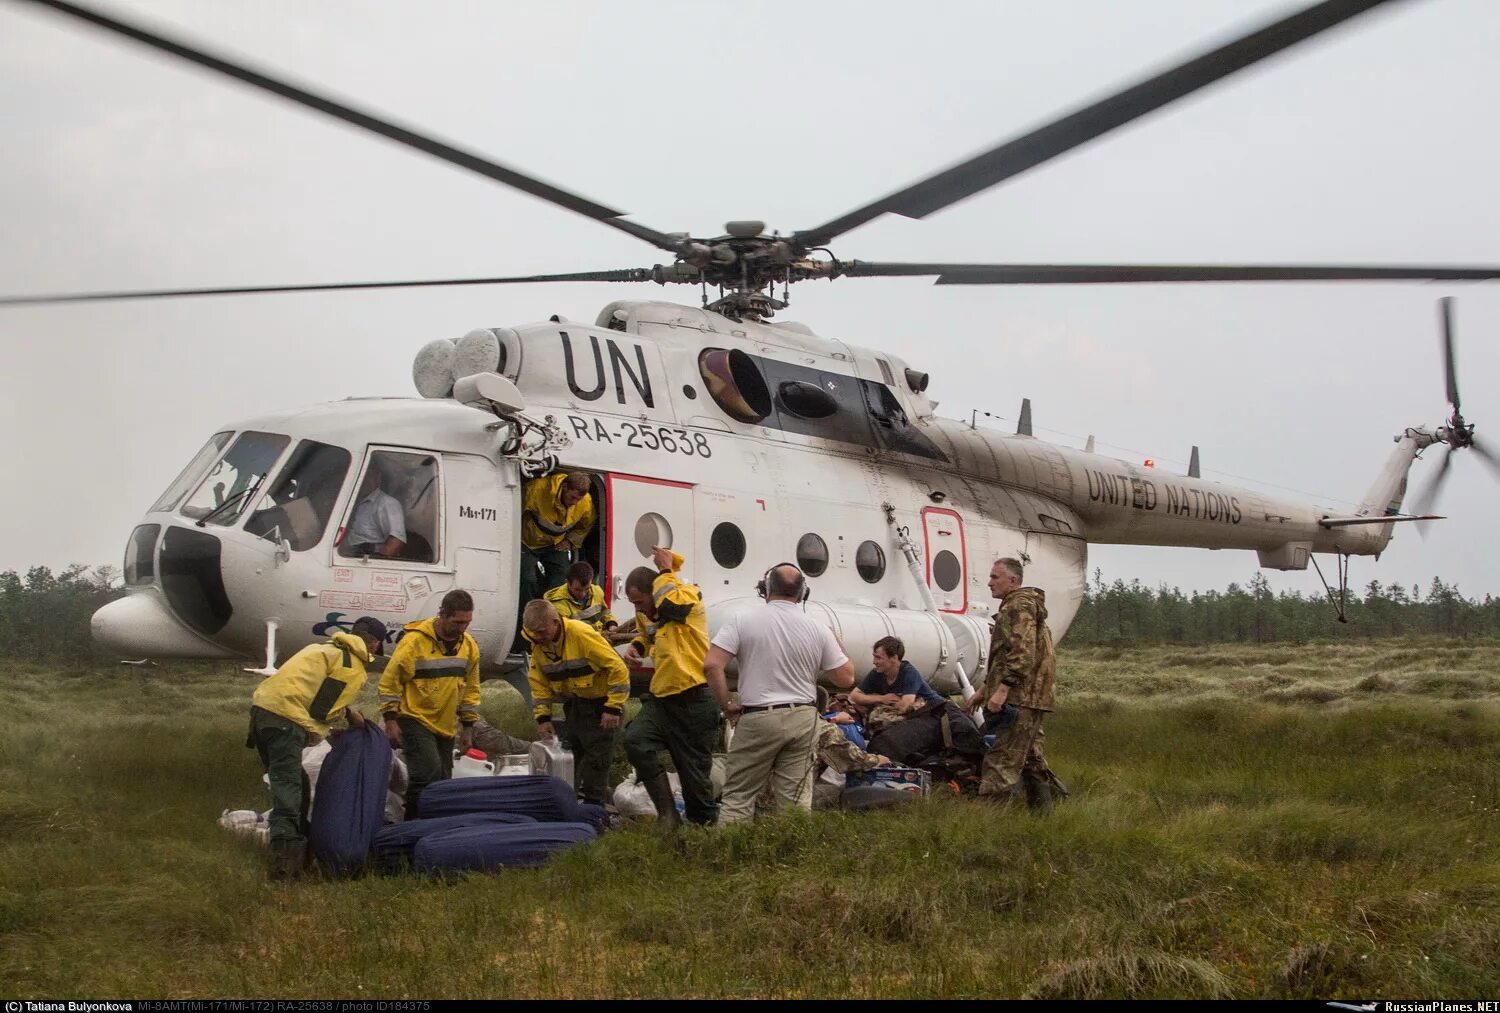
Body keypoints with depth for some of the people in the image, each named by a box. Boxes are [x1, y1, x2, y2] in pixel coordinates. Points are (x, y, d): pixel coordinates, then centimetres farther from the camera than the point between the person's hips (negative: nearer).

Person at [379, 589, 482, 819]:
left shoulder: (469, 646, 4)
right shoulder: (414, 641, -15)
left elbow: (470, 688, 14)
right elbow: (389, 682, -11)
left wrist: (468, 726, 12)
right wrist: (391, 720, -14)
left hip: (446, 726, 6)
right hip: (415, 720, -6)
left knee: (442, 782, 7)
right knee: (429, 774, -21)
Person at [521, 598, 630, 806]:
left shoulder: (582, 635, -30)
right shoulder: (538, 644, -8)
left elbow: (618, 669, -27)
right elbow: (539, 683, 4)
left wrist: (613, 708, -24)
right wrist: (543, 716, -4)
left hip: (602, 702, -7)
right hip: (576, 703, 7)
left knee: (597, 757, -4)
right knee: (569, 751, 14)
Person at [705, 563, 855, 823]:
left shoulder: (742, 621, -7)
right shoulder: (818, 629, 0)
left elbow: (711, 665, -14)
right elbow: (846, 679, 5)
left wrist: (727, 706, -2)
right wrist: (837, 646, 21)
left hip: (757, 718, -2)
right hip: (803, 719, 3)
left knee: (738, 795, 5)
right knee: (796, 797, 8)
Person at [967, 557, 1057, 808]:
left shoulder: (1019, 606, -10)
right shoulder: (1014, 606, 24)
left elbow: (1022, 653, -21)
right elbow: (1003, 655, 30)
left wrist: (1002, 689, -24)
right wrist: (985, 689, 27)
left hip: (1020, 699, -11)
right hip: (1030, 699, 11)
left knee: (1001, 761, -15)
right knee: (1031, 758, 15)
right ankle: (1042, 811, 20)